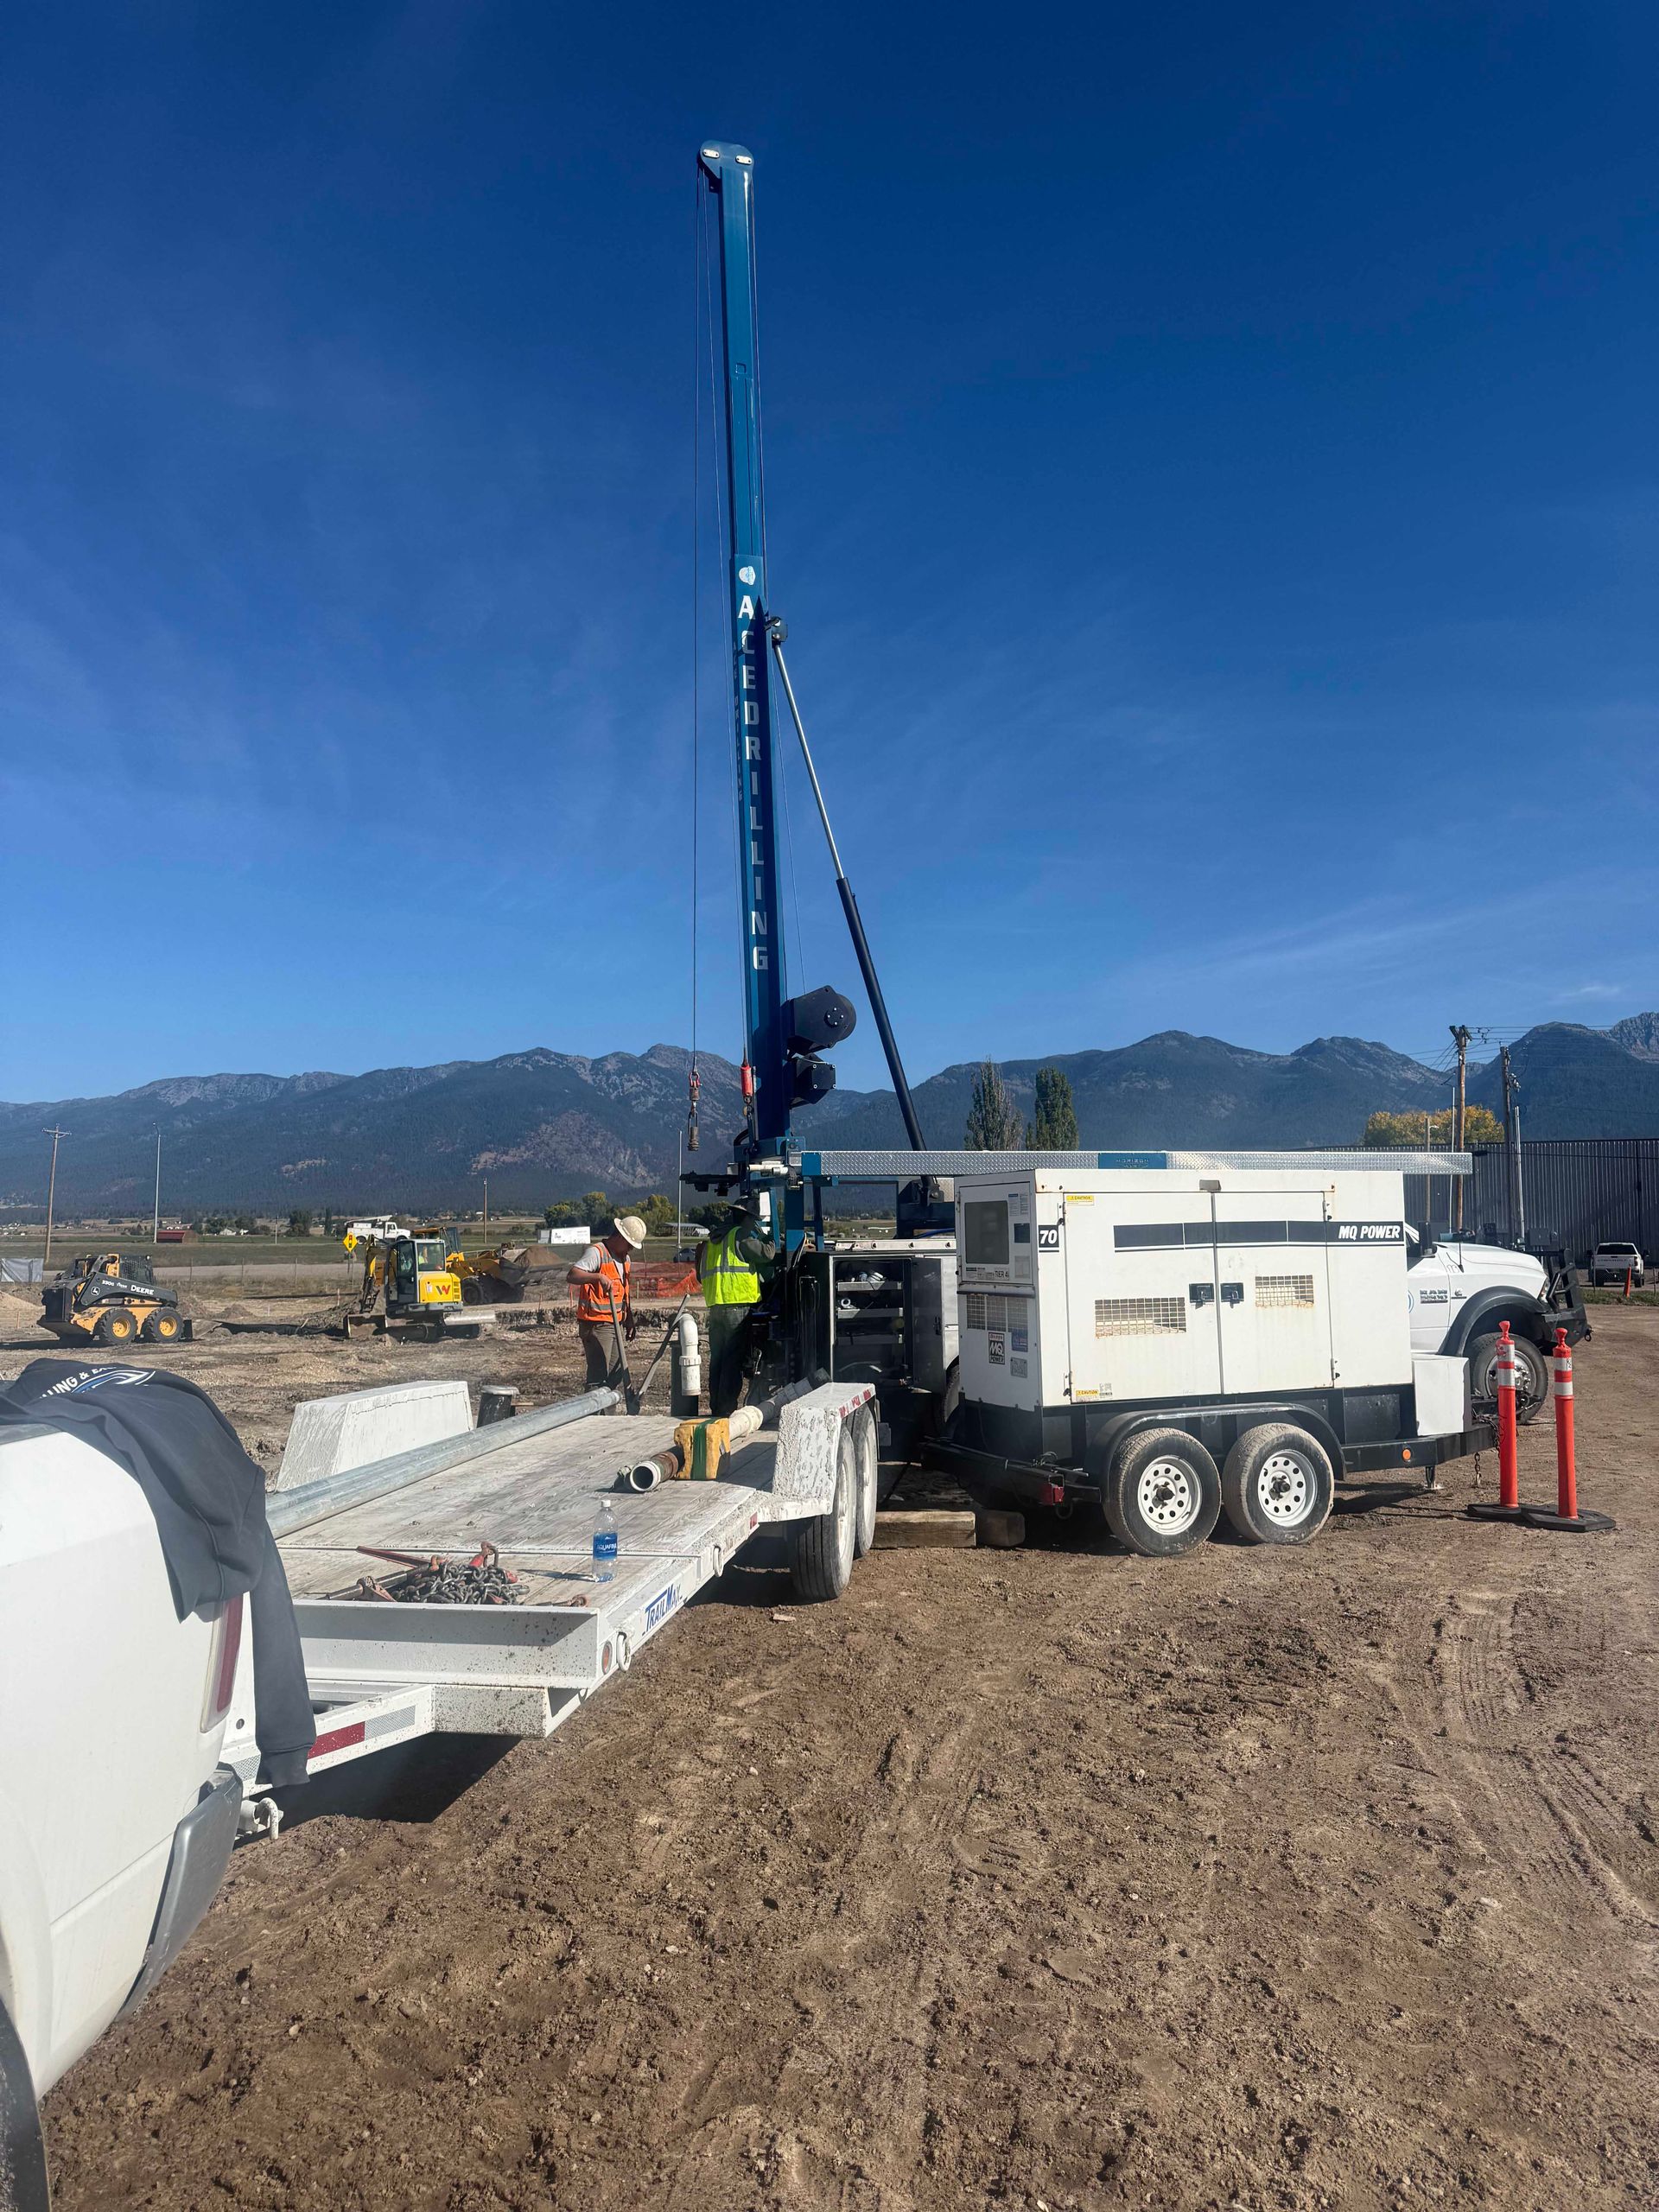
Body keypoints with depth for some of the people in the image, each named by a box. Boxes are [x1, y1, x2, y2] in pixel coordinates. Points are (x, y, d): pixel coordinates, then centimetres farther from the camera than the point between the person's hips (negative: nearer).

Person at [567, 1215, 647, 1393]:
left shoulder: (625, 1258, 16)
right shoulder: (596, 1252, -12)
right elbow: (572, 1276, -26)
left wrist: (630, 1322, 23)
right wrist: (598, 1277, -40)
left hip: (617, 1325, 9)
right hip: (597, 1324, -9)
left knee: (618, 1374, 11)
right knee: (598, 1376, -11)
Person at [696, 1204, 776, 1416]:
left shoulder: (712, 1241, 20)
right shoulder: (742, 1236, -4)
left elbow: (701, 1275, 24)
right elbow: (767, 1254, -7)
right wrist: (765, 1236, 10)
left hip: (715, 1307, 7)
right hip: (739, 1305, -7)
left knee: (717, 1359, 12)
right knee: (734, 1361, -5)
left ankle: (716, 1408, 15)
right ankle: (727, 1410, -6)